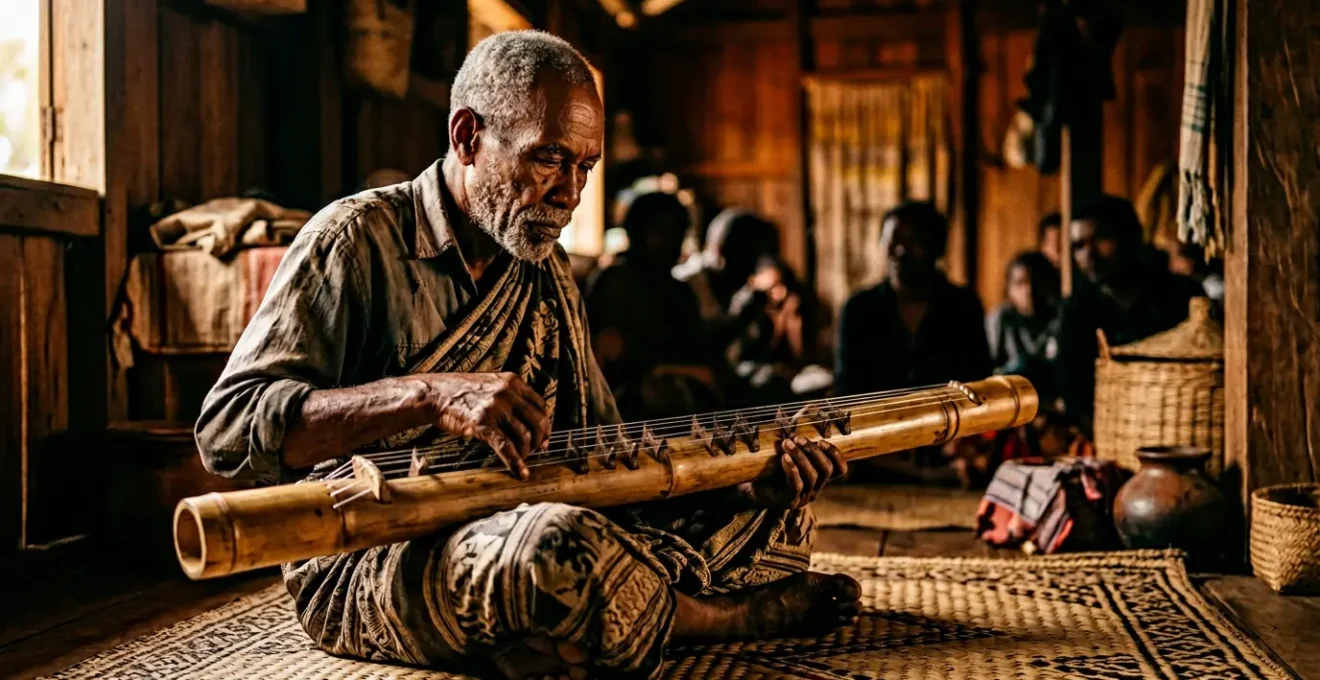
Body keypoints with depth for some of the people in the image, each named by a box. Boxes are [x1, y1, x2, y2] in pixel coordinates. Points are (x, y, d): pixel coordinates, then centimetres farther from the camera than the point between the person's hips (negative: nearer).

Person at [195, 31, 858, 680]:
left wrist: (752, 475, -2)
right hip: (364, 572, -6)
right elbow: (225, 428, -19)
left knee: (769, 513, 7)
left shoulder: (547, 274, 11)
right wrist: (429, 397, -31)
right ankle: (723, 616, -9)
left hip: (515, 542, 6)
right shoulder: (360, 239, -9)